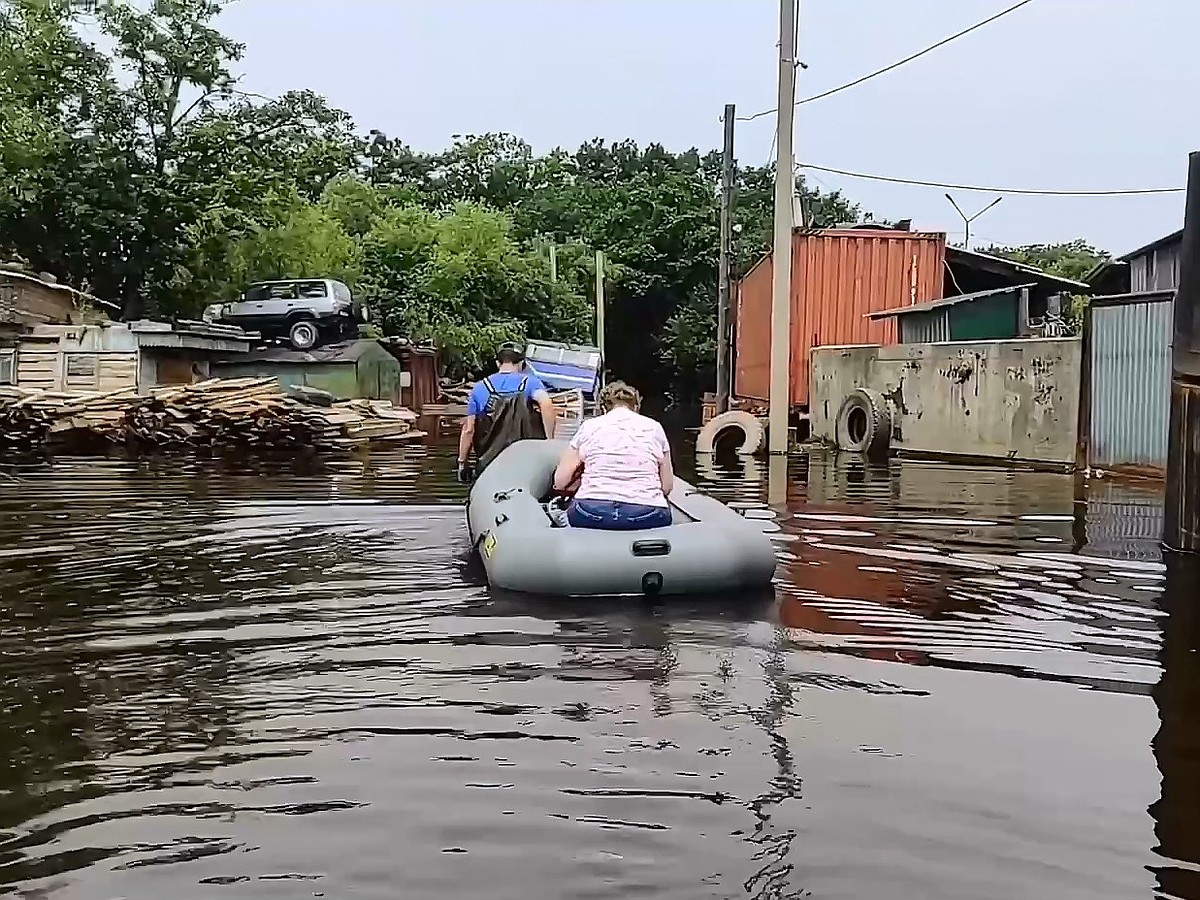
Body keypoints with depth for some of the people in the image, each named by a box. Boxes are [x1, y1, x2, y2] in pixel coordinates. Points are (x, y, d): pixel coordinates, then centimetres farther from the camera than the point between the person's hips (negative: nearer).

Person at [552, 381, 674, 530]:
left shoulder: (588, 426, 14)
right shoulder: (654, 427, 14)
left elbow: (559, 482, 15)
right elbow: (668, 486, 15)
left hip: (592, 514, 1)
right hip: (646, 516, -1)